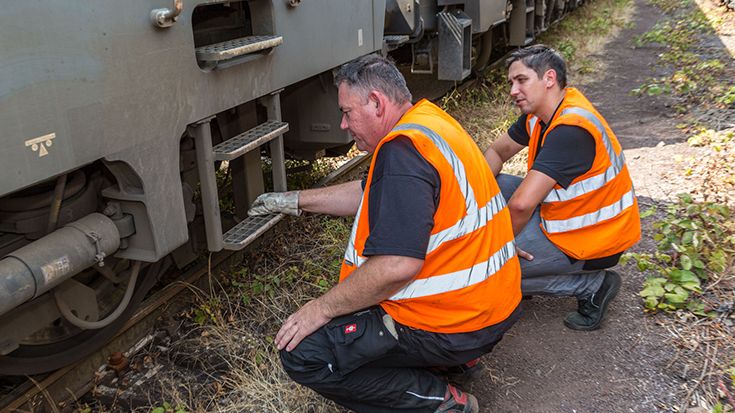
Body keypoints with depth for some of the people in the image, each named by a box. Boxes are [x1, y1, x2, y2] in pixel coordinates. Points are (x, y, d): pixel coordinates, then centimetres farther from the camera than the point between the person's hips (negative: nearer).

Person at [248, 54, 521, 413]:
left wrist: (321, 309, -17)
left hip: (454, 325, -10)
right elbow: (371, 193, 20)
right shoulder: (428, 120, 9)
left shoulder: (402, 148, -23)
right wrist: (293, 201, 23)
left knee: (302, 352, -10)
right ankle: (456, 354, 17)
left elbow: (397, 266, -30)